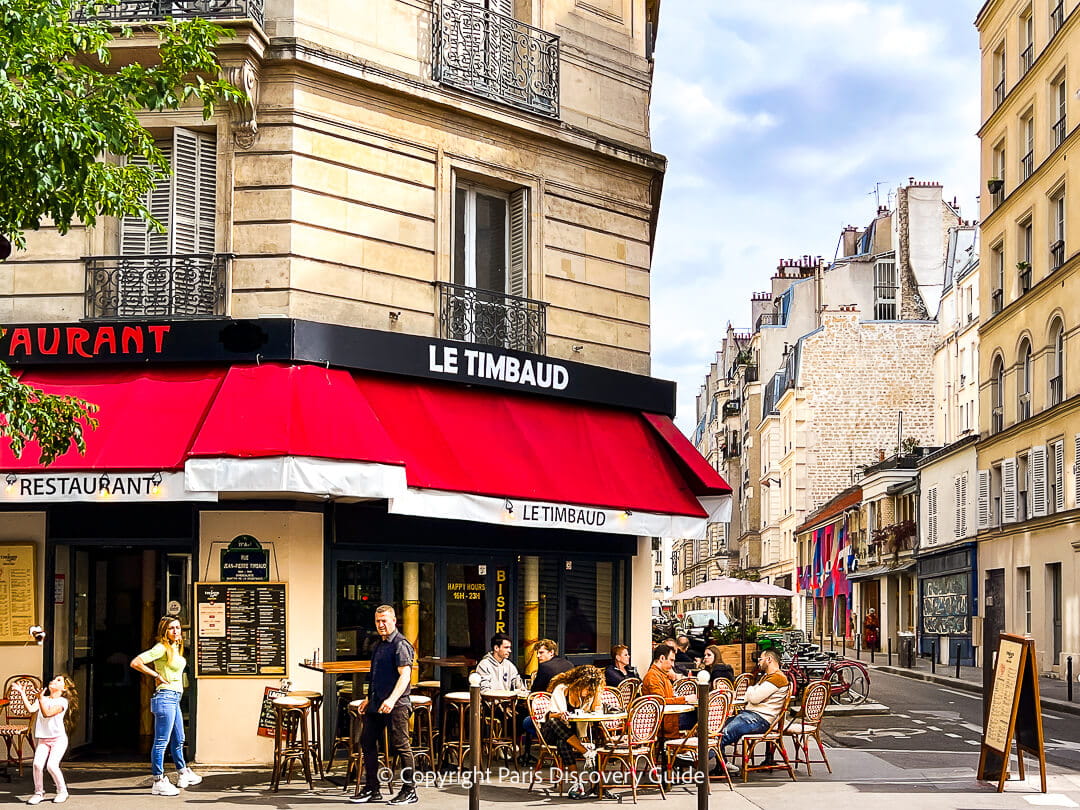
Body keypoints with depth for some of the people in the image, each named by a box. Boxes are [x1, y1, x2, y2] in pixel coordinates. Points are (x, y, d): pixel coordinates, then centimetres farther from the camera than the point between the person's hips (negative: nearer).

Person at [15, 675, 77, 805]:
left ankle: (62, 791, 1)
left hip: (59, 739, -5)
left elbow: (47, 713, -19)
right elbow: (31, 709, -6)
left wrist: (41, 698, -22)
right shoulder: (42, 699, 13)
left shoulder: (62, 701, -5)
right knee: (37, 764, -15)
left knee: (52, 765, -19)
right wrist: (22, 693, -9)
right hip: (43, 739, 5)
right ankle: (39, 793, 2)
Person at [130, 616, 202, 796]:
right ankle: (159, 781, -4)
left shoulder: (176, 648, 14)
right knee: (161, 741, -6)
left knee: (178, 740, 22)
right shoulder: (162, 648, -13)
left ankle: (183, 775, 36)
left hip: (175, 699, 10)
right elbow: (135, 662, -21)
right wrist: (157, 676, -14)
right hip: (165, 697, -10)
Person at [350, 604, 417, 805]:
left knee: (401, 746, -4)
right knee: (367, 742, 11)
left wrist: (392, 700, -31)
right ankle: (372, 790, 19)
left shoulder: (400, 644, -12)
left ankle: (410, 791, 5)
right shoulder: (379, 645, 17)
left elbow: (405, 676, -21)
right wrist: (369, 698, 27)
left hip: (396, 706, -10)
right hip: (376, 705, 10)